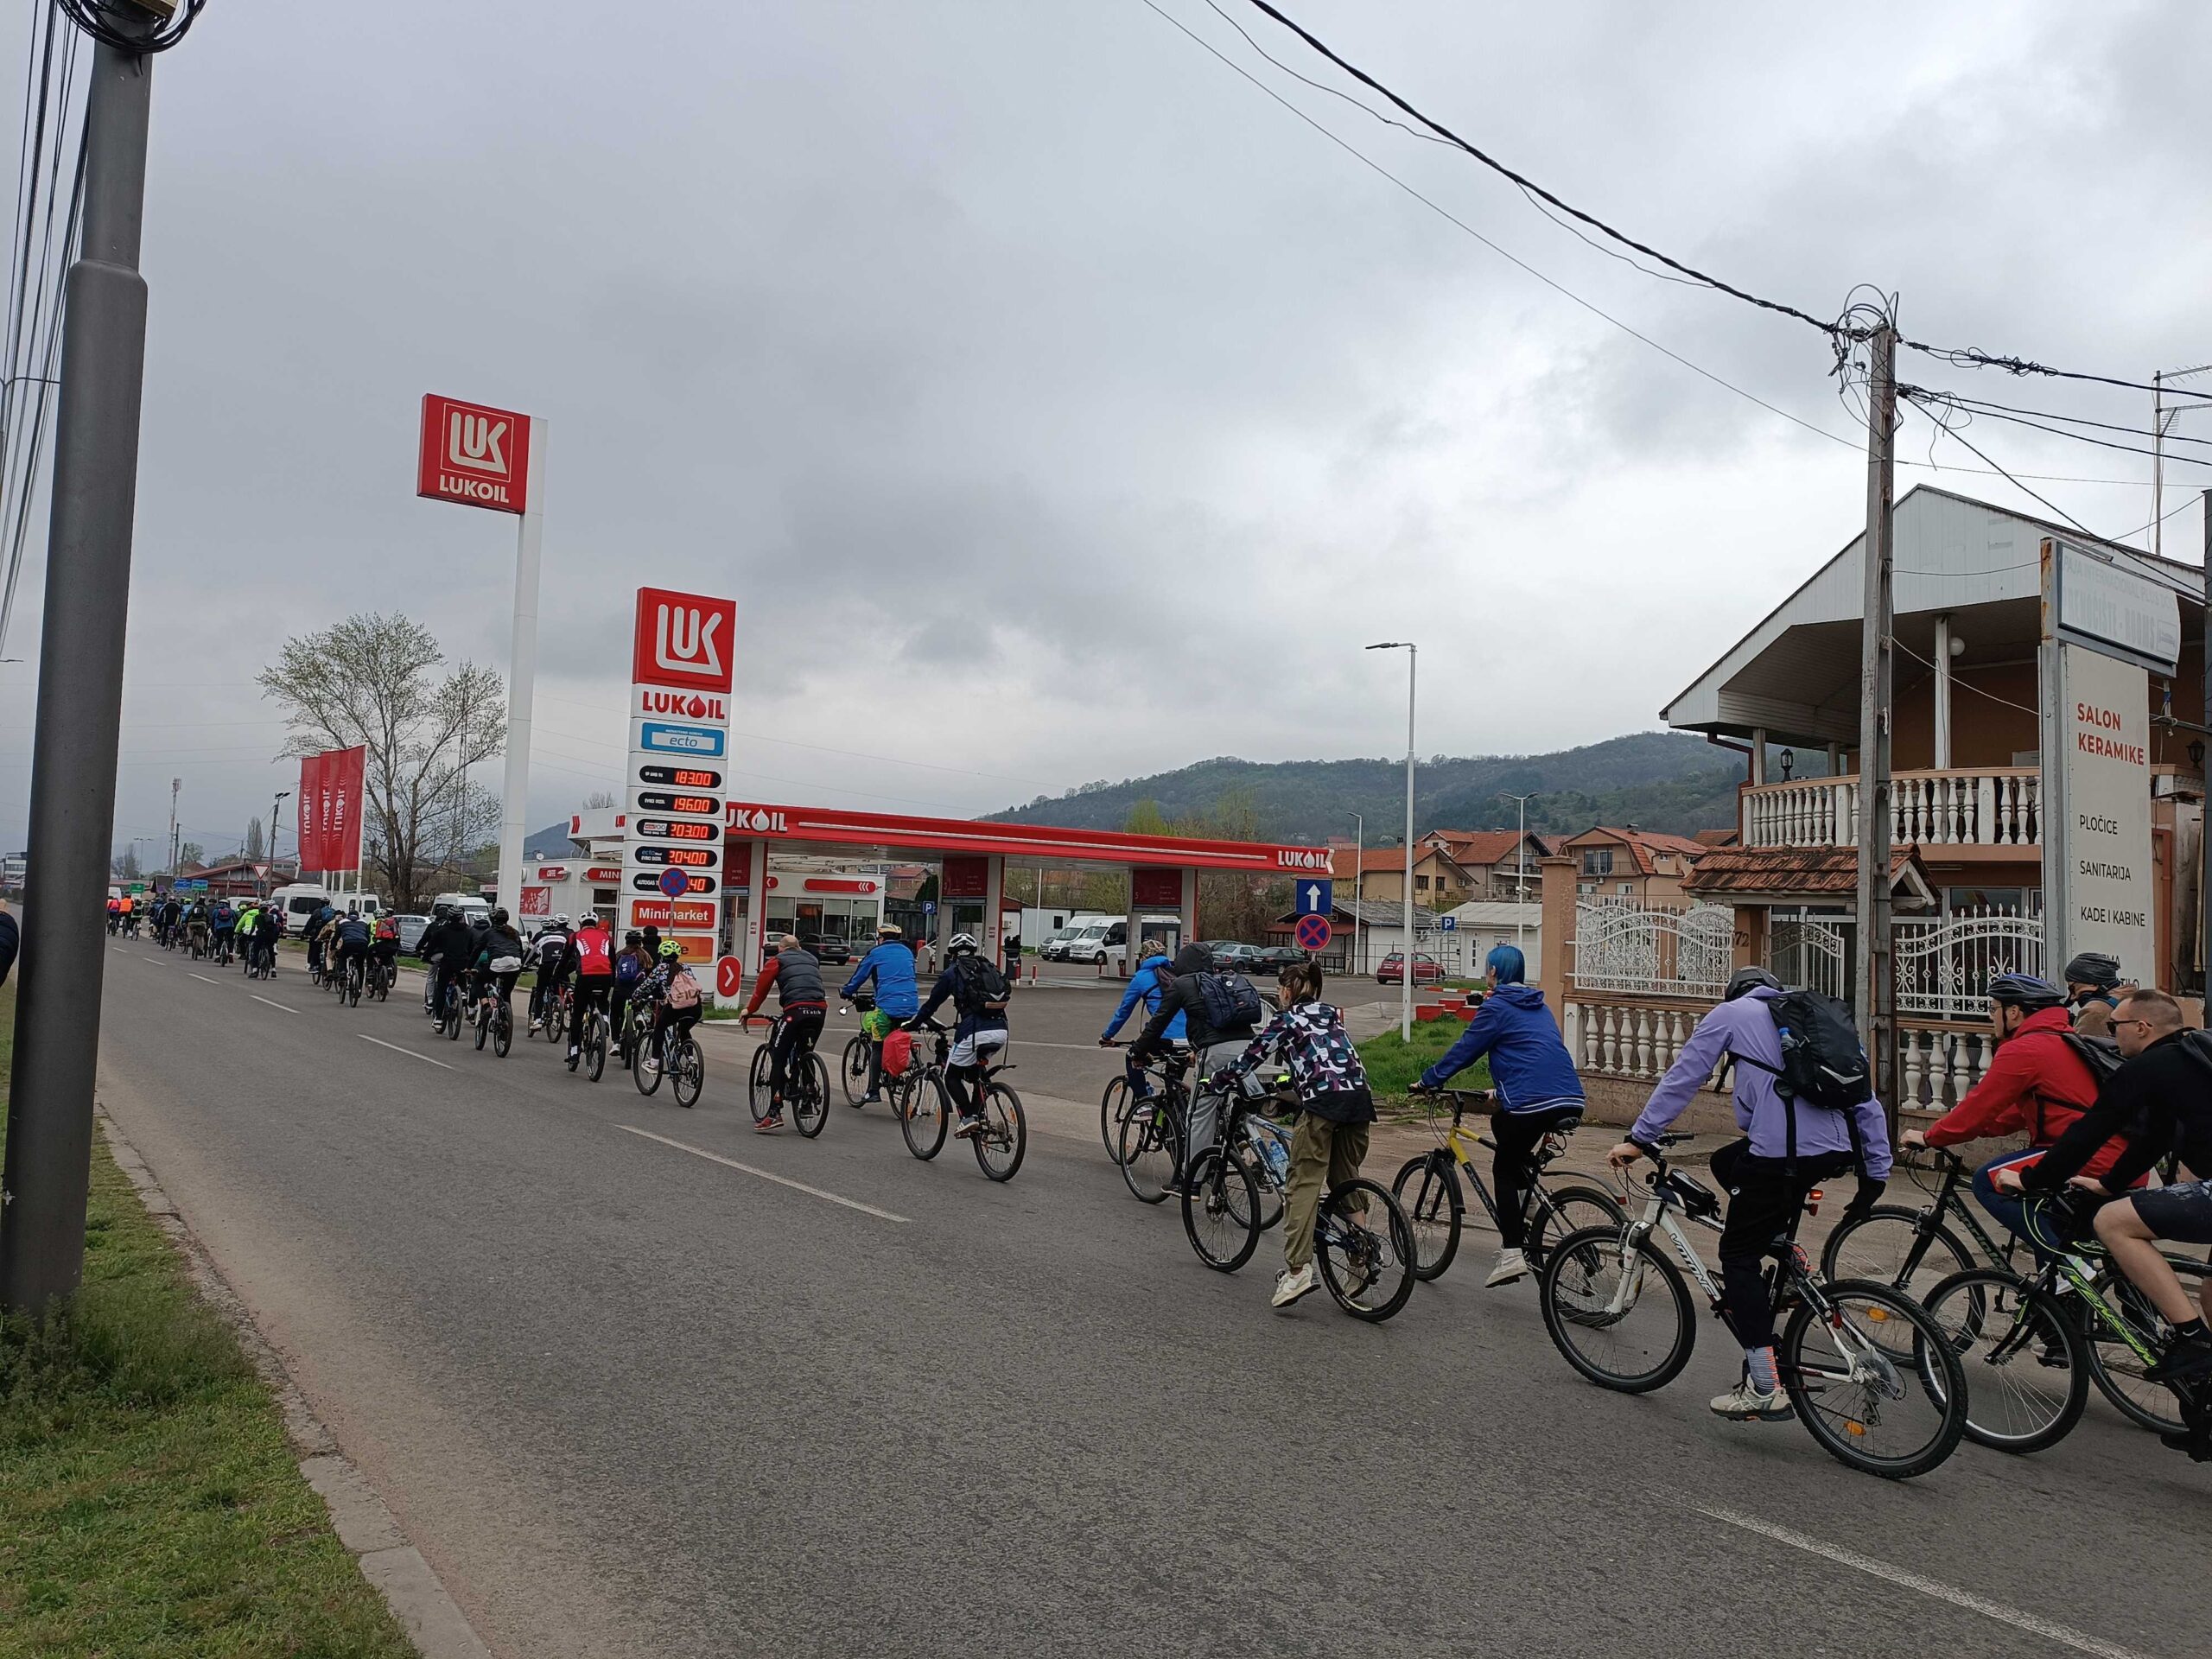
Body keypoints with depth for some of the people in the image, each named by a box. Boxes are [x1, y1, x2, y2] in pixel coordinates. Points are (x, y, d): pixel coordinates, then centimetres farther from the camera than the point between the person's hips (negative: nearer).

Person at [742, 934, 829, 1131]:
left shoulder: (776, 961, 16)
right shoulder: (812, 960, 30)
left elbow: (761, 987, 12)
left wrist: (749, 1011, 22)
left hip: (796, 1009, -5)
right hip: (820, 1010, 5)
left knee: (778, 1060, 0)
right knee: (805, 1055, 22)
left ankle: (775, 1113, -7)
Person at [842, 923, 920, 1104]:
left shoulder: (876, 954, 6)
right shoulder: (907, 953, 20)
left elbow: (859, 977, 12)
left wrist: (846, 992, 31)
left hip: (887, 1006, -4)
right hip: (911, 1007, 4)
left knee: (878, 1047, 3)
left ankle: (873, 1090, -2)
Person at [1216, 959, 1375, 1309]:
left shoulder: (1287, 1020, 9)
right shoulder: (1331, 1014, 26)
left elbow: (1249, 1058, 10)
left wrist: (1215, 1079, 26)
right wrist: (1293, 1081, 52)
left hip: (1322, 1100, -6)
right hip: (1359, 1098, 6)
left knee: (1304, 1184, -8)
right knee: (1346, 1181, 18)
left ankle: (1297, 1269, -19)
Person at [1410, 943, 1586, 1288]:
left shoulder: (1496, 1007, 1)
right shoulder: (1539, 1007, 24)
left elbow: (1463, 1050, 3)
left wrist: (1427, 1081, 15)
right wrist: (1502, 1088, 46)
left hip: (1531, 1101, -7)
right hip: (1571, 1100, 7)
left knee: (1505, 1169, 7)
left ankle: (1512, 1253, -4)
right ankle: (1522, 1220, 20)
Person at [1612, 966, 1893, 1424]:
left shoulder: (1731, 1013, 11)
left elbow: (1681, 1078, 5)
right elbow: (1867, 1102, 23)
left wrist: (1638, 1139, 8)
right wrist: (1875, 1172, 24)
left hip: (1782, 1154, -7)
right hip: (1837, 1151, 7)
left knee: (1737, 1254, 5)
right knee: (1725, 1163, 29)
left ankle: (1766, 1390, 2)